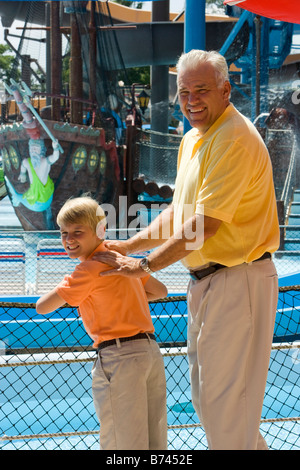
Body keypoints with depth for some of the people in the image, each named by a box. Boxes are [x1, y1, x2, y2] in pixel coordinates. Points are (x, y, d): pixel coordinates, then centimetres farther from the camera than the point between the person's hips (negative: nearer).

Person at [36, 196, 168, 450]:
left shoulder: (89, 269, -9)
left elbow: (42, 307, -8)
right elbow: (160, 290, 26)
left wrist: (65, 285, 9)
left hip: (120, 356, -9)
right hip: (151, 350, 9)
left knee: (121, 444, -3)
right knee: (154, 445, 13)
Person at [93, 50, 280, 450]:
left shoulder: (235, 139, -19)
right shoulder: (193, 139, 13)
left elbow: (204, 225, -23)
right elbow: (178, 213, 21)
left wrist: (145, 265, -15)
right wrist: (128, 246, 12)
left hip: (238, 279, -10)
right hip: (205, 280, 10)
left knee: (225, 398, -4)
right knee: (205, 395, 18)